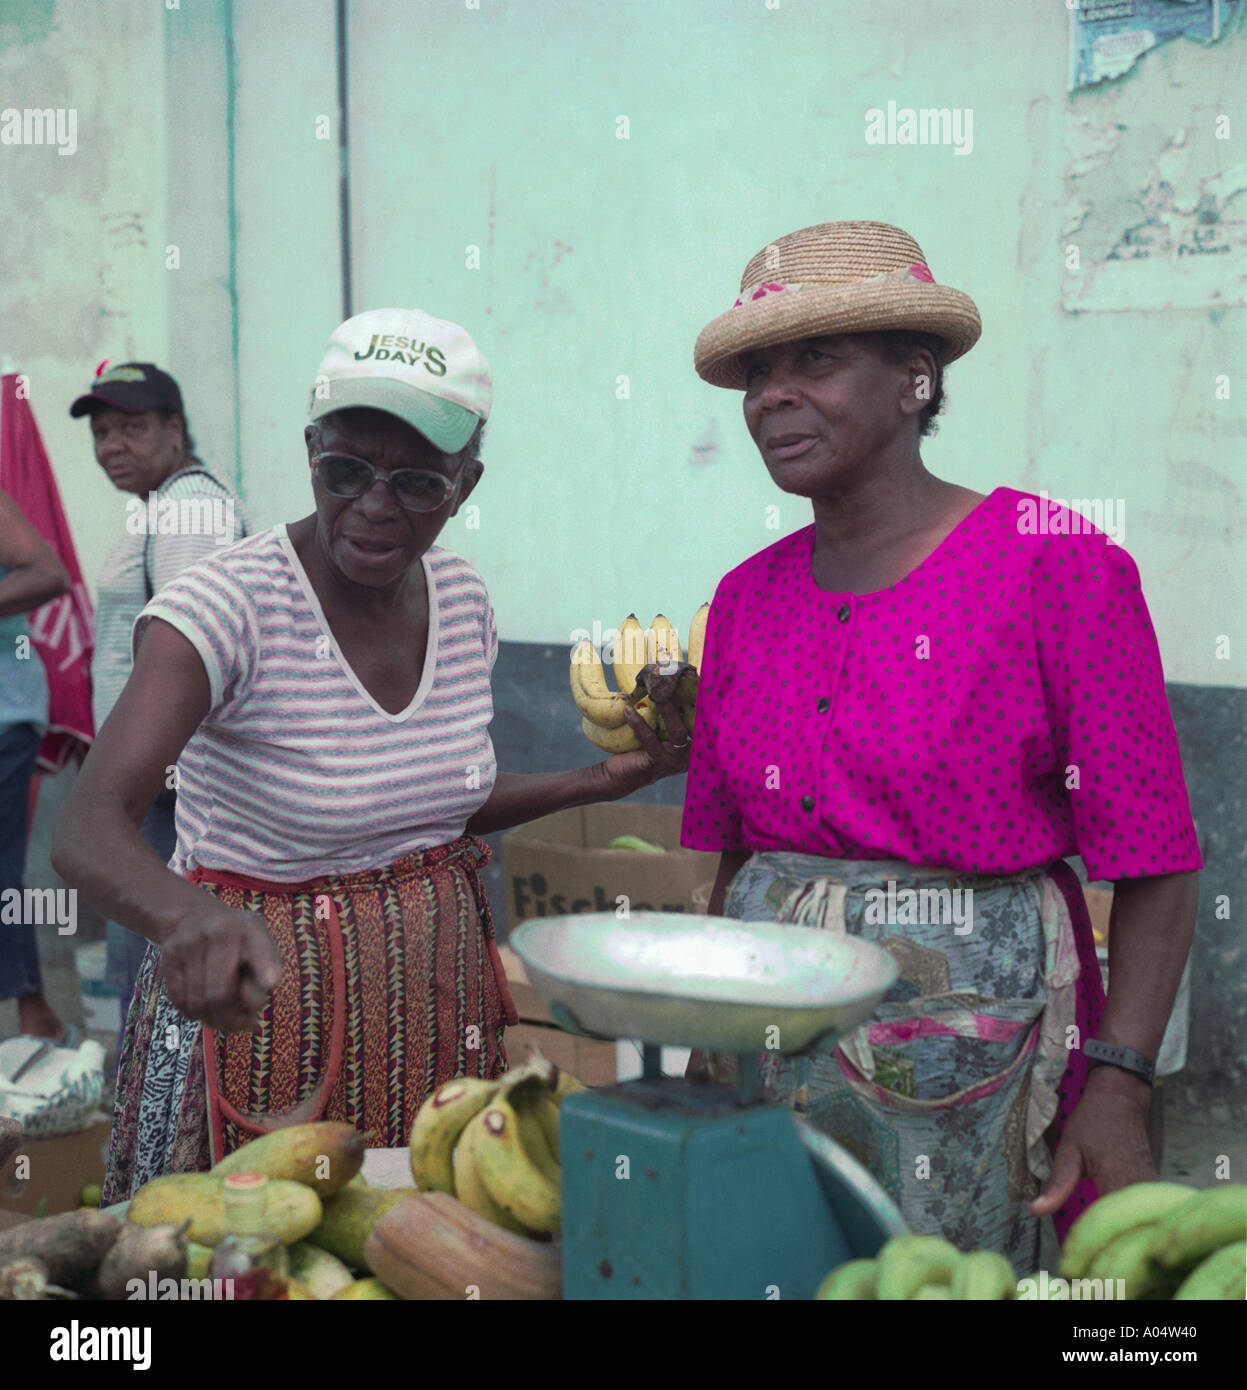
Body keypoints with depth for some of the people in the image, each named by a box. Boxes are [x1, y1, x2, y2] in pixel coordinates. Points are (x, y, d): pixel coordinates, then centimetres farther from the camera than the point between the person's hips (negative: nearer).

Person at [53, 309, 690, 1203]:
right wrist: (190, 917, -52)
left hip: (438, 998, 5)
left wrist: (606, 779, 4)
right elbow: (88, 827, -32)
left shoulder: (463, 601, 0)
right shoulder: (228, 605, -19)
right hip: (267, 1004, -5)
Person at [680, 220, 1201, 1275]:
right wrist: (708, 1047, 9)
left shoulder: (1060, 567, -10)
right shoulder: (748, 597, 6)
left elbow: (1156, 870, -12)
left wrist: (1118, 1088, -19)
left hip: (974, 1040, -5)